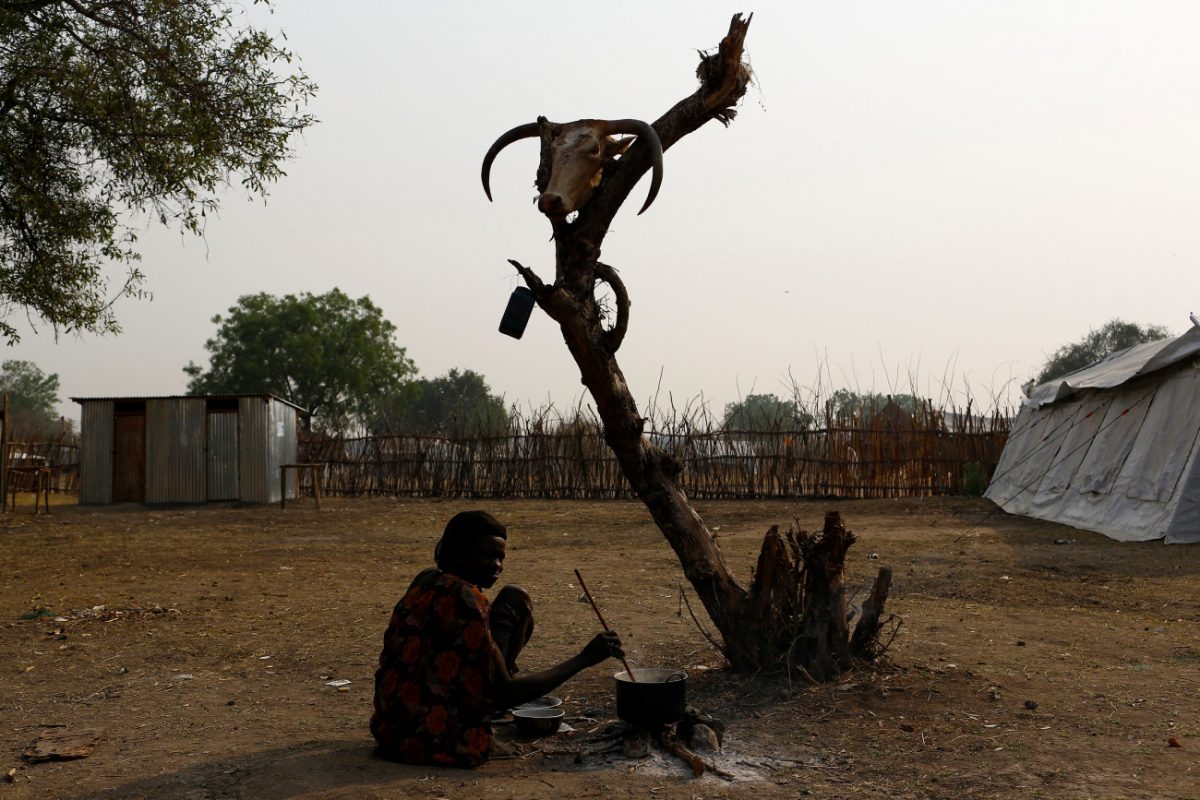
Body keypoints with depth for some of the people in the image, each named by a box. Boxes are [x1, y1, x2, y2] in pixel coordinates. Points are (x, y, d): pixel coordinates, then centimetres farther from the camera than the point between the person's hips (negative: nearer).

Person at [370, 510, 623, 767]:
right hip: (444, 742, -8)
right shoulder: (464, 598, -18)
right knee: (515, 601, 0)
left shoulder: (425, 582, 7)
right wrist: (583, 659, -15)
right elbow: (505, 694, -17)